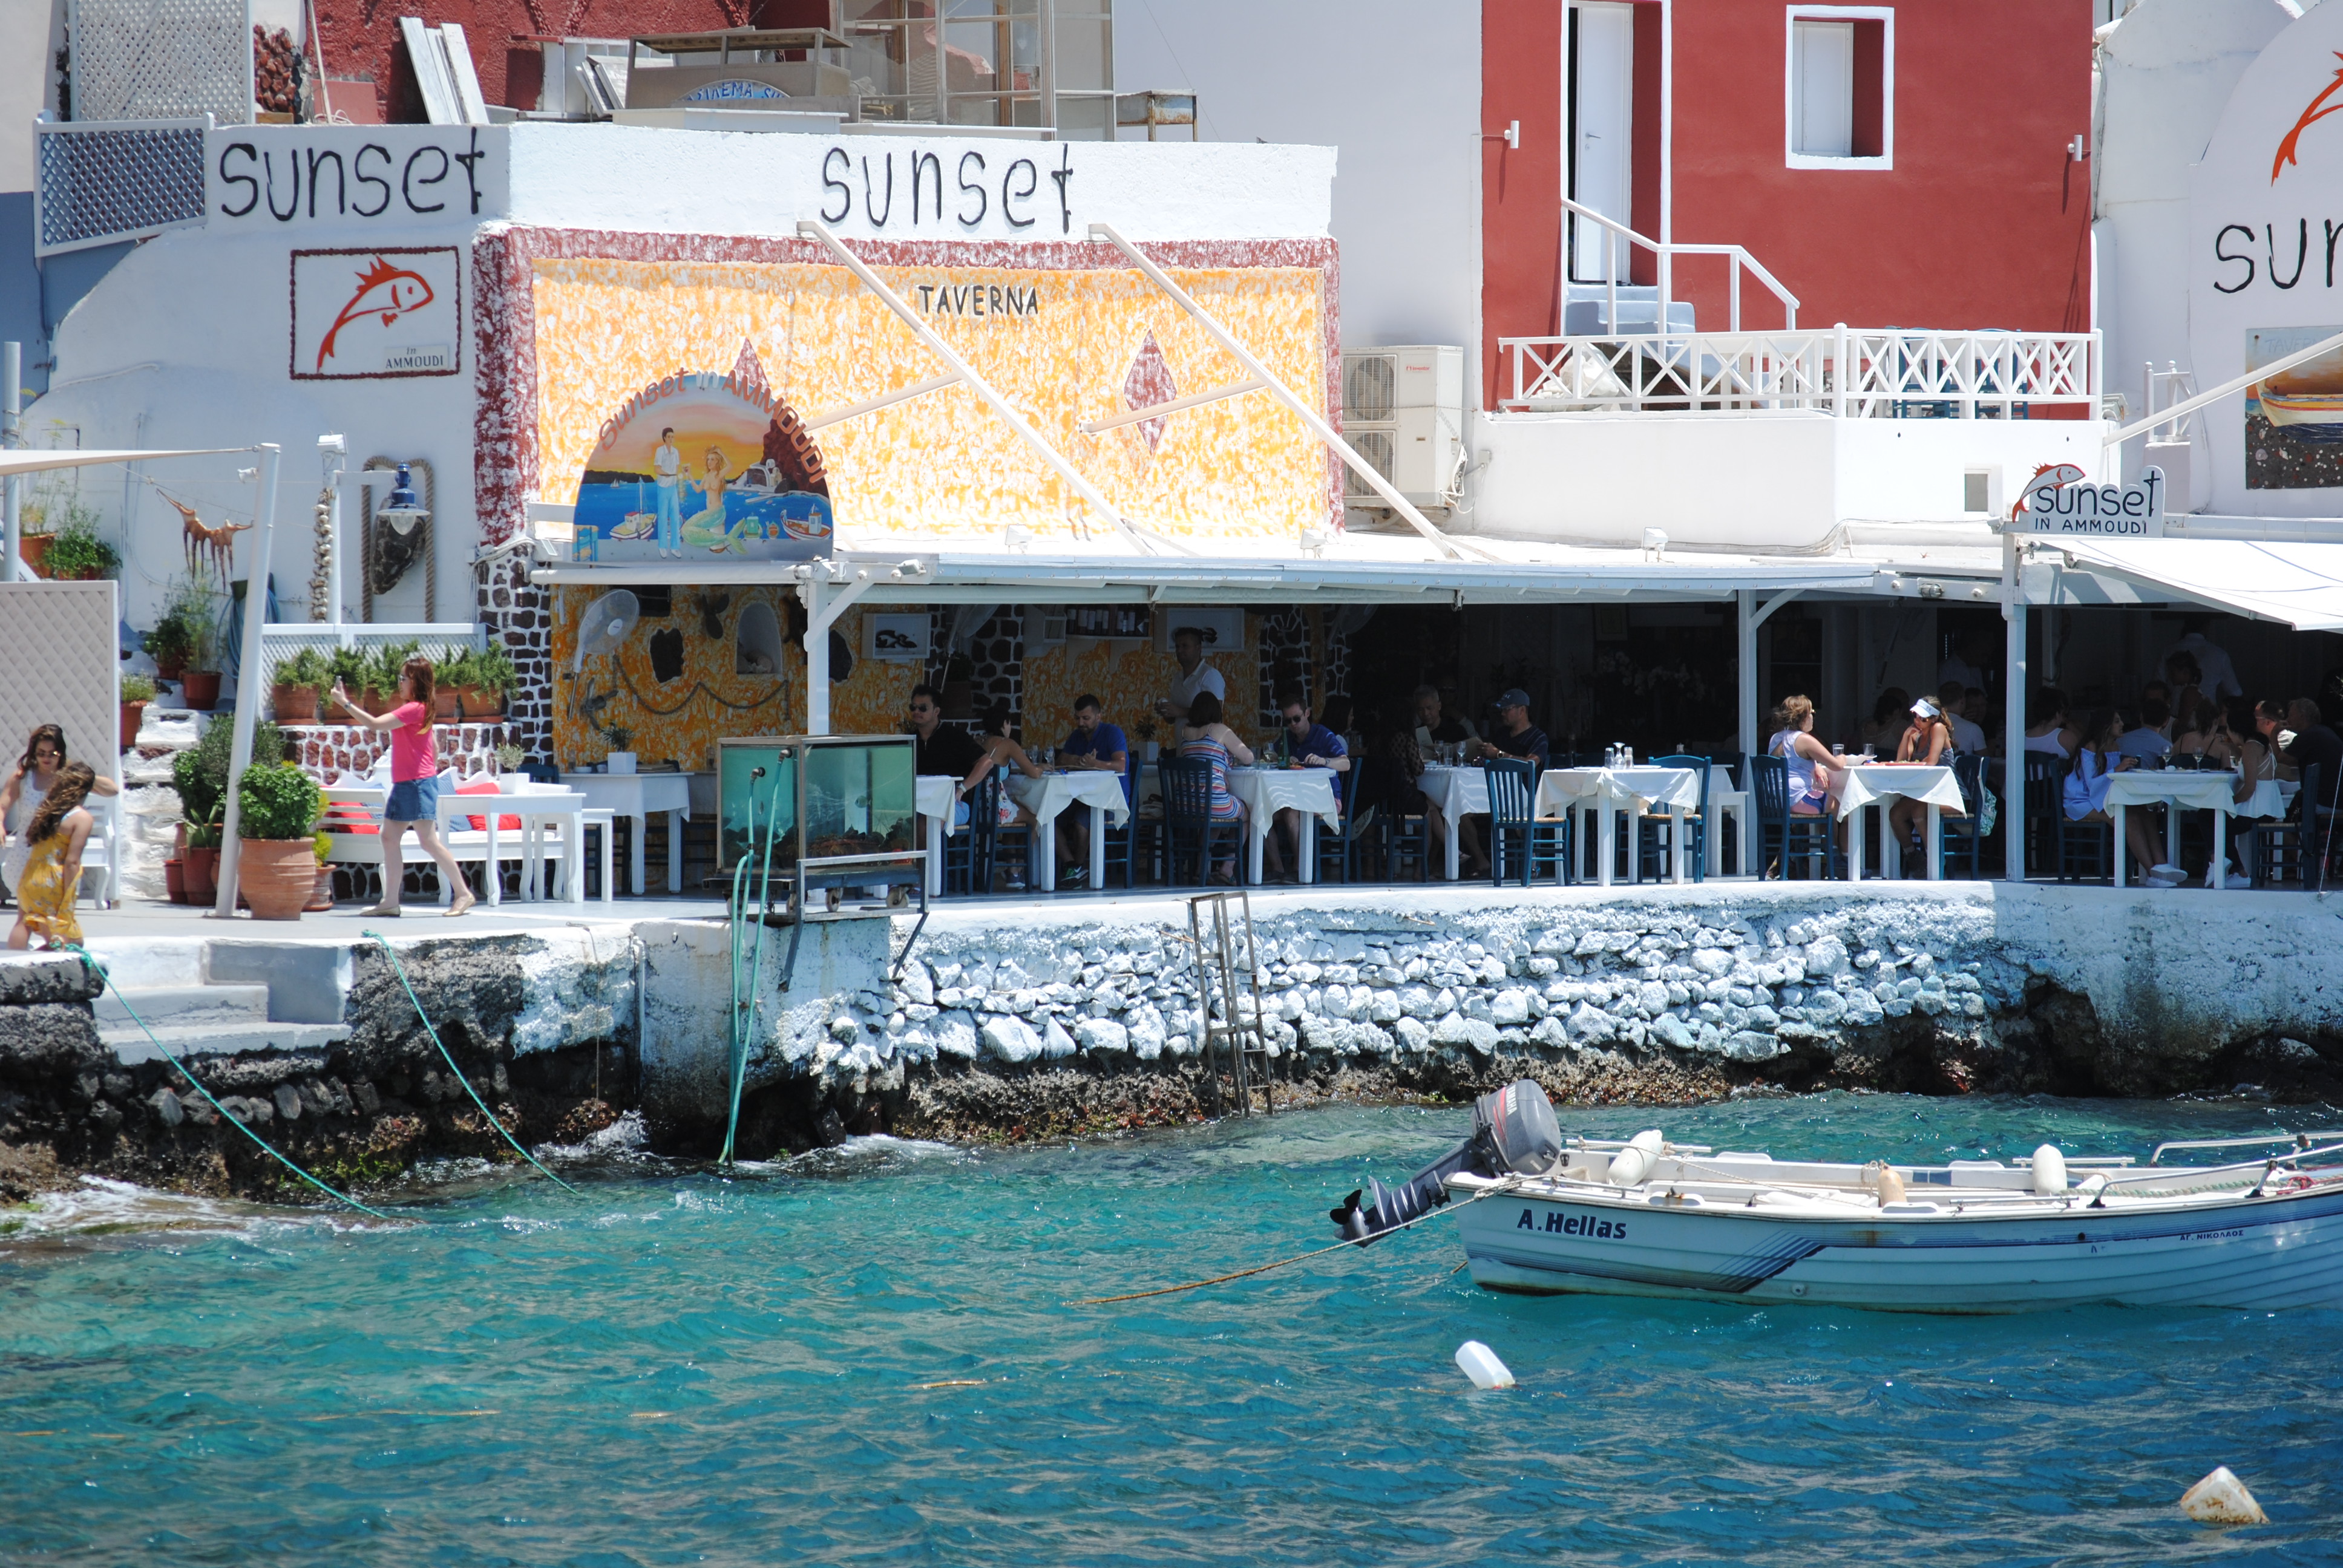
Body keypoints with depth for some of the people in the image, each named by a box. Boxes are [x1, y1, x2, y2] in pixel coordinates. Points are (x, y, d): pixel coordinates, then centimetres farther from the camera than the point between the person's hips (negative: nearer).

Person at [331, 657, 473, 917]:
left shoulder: (414, 709, -15)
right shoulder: (419, 710, 15)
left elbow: (374, 724, -20)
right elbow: (434, 747, 23)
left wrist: (345, 703, -16)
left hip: (418, 785, -10)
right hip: (404, 785, 10)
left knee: (429, 841, -9)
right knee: (389, 837, 7)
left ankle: (463, 893, -4)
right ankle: (390, 902, 8)